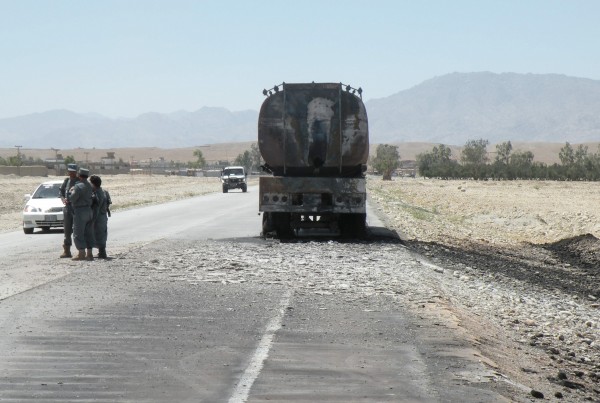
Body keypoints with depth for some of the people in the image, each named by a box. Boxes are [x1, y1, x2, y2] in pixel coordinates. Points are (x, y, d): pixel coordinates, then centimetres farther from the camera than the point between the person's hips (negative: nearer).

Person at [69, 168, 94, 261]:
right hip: (89, 210, 8)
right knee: (88, 234, 9)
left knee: (78, 234, -4)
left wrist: (72, 191, 1)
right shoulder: (89, 186, 12)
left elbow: (73, 199, -18)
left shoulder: (78, 186, -15)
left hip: (80, 211, -8)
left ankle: (81, 254, -7)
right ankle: (89, 254, 10)